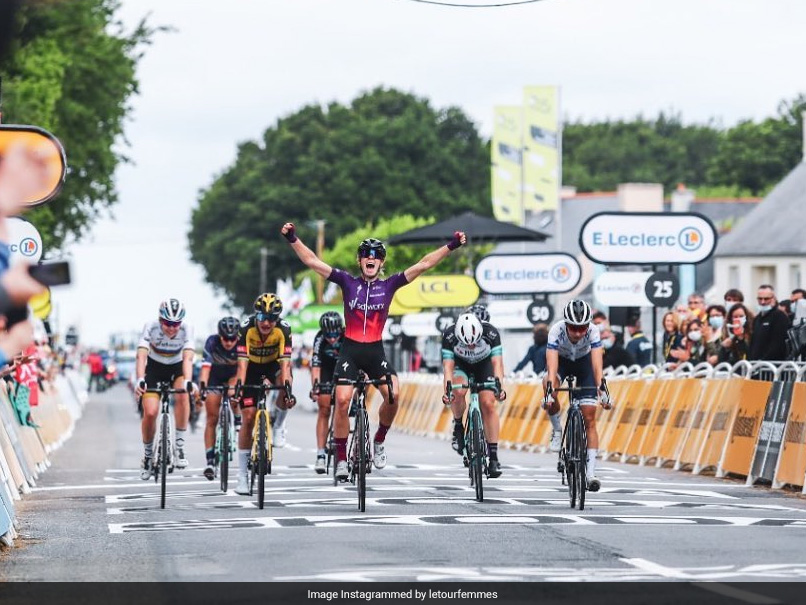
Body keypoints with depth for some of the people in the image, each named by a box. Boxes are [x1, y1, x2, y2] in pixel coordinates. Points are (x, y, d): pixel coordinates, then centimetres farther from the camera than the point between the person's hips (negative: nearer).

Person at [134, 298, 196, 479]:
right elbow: (141, 356, -35)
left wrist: (188, 381, -53)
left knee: (182, 395, -32)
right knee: (150, 412, -16)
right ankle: (148, 454, 10)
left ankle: (180, 447, -21)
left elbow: (188, 358, -35)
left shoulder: (186, 329, -26)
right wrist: (140, 380, -52)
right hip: (154, 368, 0)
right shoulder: (151, 328, -27)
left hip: (177, 368, 0)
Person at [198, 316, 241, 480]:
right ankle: (210, 461, -4)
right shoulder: (212, 342, -30)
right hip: (214, 377, -1)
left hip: (233, 376, 1)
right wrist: (202, 386, -53)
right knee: (212, 419, -7)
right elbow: (206, 366, -39)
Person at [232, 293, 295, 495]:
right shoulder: (247, 328, -31)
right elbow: (242, 362, -36)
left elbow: (285, 362, -35)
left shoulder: (283, 330, -29)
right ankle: (242, 476, -2)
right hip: (252, 367, 0)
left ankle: (278, 427, -3)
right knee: (248, 418, -8)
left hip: (273, 365, 0)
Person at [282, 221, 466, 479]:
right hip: (350, 350, -1)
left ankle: (379, 441, 4)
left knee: (393, 394, -21)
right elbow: (312, 261, -1)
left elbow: (423, 265, 0)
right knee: (342, 400, -16)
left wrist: (451, 246, -5)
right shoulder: (348, 282, 2)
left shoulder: (389, 285, 3)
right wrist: (293, 239, -11)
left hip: (375, 351, 1)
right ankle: (341, 459, -4)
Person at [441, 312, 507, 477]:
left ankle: (493, 457, -13)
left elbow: (497, 363, -37)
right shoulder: (449, 335, -34)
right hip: (460, 364, 0)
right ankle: (458, 426, -3)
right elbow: (448, 366, -36)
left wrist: (499, 386, -53)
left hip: (484, 364, 0)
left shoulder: (491, 333, -34)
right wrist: (447, 390, -52)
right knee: (458, 391, -31)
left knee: (488, 403, -16)